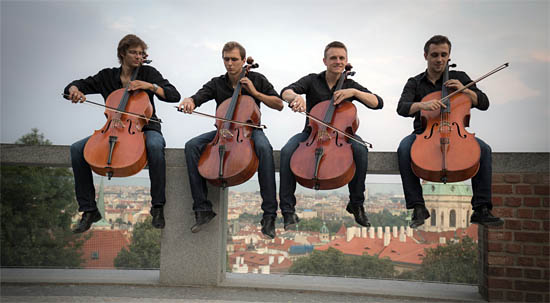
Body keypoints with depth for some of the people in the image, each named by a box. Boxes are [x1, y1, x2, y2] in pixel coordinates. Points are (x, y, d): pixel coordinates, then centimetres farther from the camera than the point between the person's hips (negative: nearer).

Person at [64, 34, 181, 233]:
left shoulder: (148, 73, 5)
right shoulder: (107, 77, 10)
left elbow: (174, 96, -4)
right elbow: (76, 85, 12)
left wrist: (150, 86, -16)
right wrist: (74, 90, -12)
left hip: (145, 129, -3)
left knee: (155, 146, -39)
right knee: (77, 149, -19)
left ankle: (158, 206, -25)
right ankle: (89, 210, -11)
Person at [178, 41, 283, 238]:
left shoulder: (256, 79, 4)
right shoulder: (217, 84, 7)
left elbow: (279, 105, 1)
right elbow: (199, 97, -9)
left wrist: (255, 93, -11)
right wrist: (189, 101, -33)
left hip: (250, 130, -2)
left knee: (264, 148, -39)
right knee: (191, 146, -25)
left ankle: (269, 214, -35)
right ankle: (203, 209, -21)